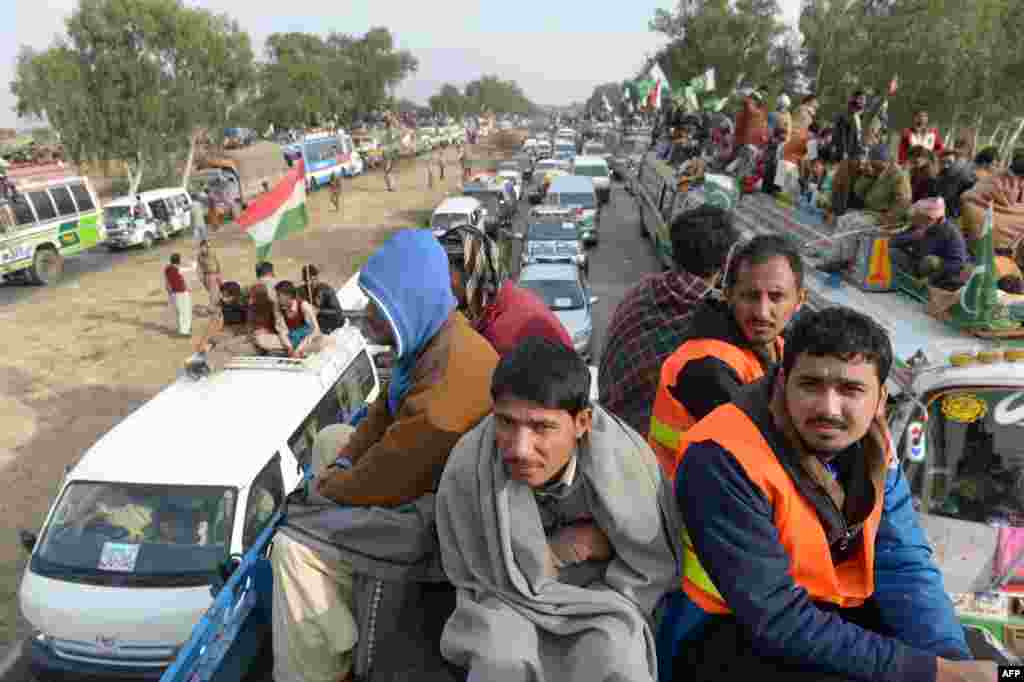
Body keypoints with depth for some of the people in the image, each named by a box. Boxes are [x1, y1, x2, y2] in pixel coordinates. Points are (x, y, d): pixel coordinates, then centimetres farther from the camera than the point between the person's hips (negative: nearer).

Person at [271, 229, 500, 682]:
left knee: (293, 547, -14)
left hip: (433, 506, -10)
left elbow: (387, 482, -28)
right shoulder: (431, 334, -4)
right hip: (422, 468, 10)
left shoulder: (447, 381, -36)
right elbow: (385, 410, 9)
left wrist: (330, 486, -9)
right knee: (330, 438, 23)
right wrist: (343, 464, -3)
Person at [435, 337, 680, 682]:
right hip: (506, 600, 0)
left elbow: (659, 567, -7)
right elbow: (501, 578, -12)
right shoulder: (466, 469, -25)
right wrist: (579, 542, -17)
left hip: (603, 597, 1)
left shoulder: (625, 459, -23)